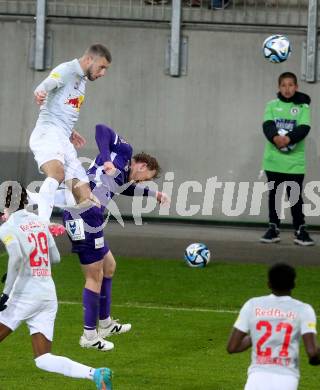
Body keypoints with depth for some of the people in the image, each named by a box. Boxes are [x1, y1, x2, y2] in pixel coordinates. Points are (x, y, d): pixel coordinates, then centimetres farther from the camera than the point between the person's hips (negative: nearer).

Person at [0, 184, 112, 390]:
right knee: (43, 360, 4)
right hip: (49, 294, 6)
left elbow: (17, 257, -24)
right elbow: (56, 257, 18)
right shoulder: (39, 221, 13)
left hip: (24, 295, -6)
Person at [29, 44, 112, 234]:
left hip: (64, 140, 10)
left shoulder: (81, 80, 24)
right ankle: (43, 223, -50)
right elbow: (47, 84, -24)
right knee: (57, 172, -37)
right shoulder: (66, 70, -4)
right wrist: (40, 92, -46)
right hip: (48, 133, -10)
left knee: (85, 197, 1)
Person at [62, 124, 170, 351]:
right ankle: (89, 336, 8)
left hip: (91, 221, 10)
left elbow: (130, 189, 48)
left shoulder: (124, 177, 24)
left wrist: (156, 195, 49)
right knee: (95, 276, -1)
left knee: (109, 267, 25)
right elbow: (102, 130, -12)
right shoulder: (123, 152, 2)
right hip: (83, 219, -10)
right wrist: (107, 160, -21)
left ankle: (105, 324, 37)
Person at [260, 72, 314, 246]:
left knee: (295, 195, -1)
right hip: (274, 159, 2)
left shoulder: (302, 107, 1)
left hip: (295, 160, -2)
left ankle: (300, 230, 5)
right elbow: (267, 125, -7)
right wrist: (275, 137, -28)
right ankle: (273, 228, 15)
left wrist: (289, 138, -29)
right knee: (274, 194, 8)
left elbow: (304, 128, -12)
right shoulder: (272, 105, 6)